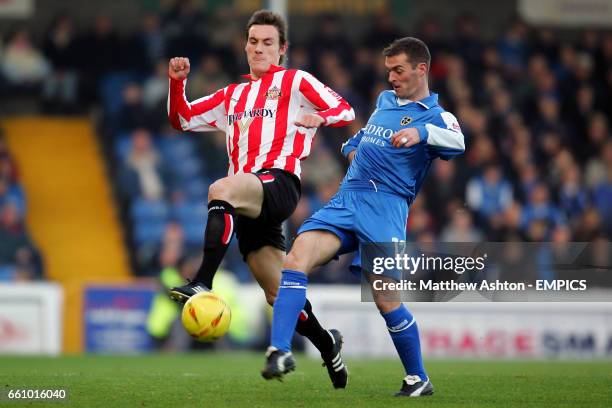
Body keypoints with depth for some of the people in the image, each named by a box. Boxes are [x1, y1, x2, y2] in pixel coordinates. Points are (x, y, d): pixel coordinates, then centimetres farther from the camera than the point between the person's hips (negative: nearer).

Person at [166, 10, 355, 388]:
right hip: (249, 198, 7)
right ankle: (328, 345, 26)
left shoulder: (295, 81, 12)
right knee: (279, 295, 6)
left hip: (279, 180, -7)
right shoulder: (232, 95, 28)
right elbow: (183, 119, 27)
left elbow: (346, 111, 6)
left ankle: (203, 283, -50)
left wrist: (318, 118, -15)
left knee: (220, 189, -38)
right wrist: (177, 83, 10)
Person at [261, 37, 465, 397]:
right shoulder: (385, 100, 24)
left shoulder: (435, 116, 1)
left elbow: (456, 143, -22)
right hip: (345, 199, 6)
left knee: (386, 299, -10)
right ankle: (280, 351, -28)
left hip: (385, 207, -6)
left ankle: (419, 379, 11)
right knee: (297, 258, -19)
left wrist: (420, 132, -41)